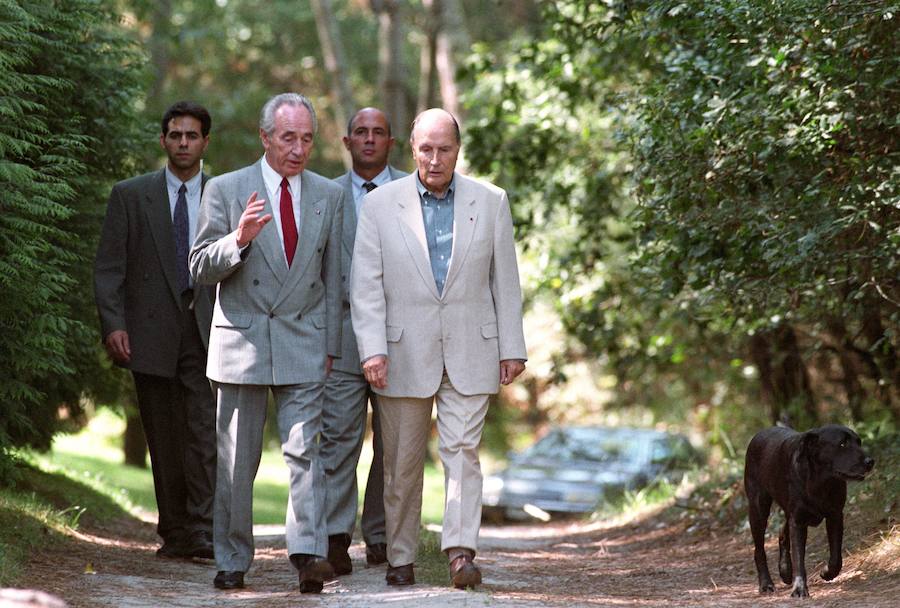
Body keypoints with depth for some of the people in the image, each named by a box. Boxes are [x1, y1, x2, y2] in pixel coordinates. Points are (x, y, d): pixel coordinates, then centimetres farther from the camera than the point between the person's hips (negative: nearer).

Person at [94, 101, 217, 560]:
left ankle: (202, 531, -14)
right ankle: (174, 533, 14)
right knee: (164, 440, 6)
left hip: (206, 331, 0)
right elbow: (108, 267, 2)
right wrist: (113, 324, -9)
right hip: (150, 334, 0)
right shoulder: (130, 195, 6)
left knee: (206, 431, -13)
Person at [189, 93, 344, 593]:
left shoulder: (329, 196, 8)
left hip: (304, 345, 1)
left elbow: (332, 277, 12)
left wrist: (330, 345, 10)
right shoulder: (226, 190, 0)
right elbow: (201, 269, -1)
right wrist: (238, 239, -20)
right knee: (237, 460, 5)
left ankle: (310, 554, -18)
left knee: (305, 450, -11)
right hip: (241, 342, -1)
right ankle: (233, 561, 15)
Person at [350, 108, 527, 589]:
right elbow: (366, 284, -2)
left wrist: (512, 348, 4)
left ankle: (461, 552, -14)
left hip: (469, 351, 0)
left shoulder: (490, 202, 5)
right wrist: (372, 349, -12)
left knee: (462, 450, -10)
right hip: (404, 353, 0)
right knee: (402, 462, 6)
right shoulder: (380, 205, 2)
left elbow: (505, 281, 8)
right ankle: (400, 559, 15)